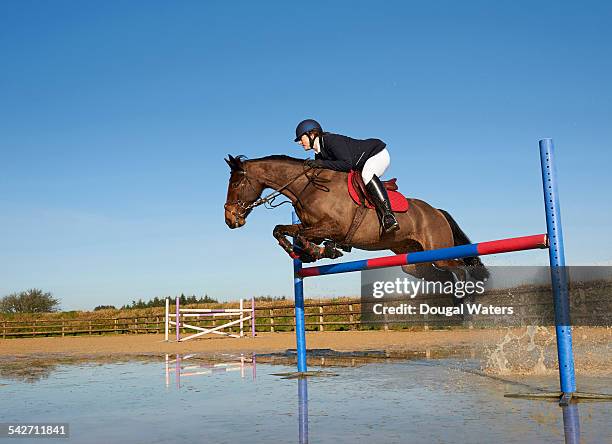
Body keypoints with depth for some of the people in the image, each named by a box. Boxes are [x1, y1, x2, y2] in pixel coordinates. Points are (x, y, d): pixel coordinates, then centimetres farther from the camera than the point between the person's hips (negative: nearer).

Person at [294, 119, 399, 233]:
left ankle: (388, 215, -44)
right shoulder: (319, 154, 1)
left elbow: (347, 164, -35)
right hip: (362, 166, 10)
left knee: (367, 175, -38)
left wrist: (321, 163, -35)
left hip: (379, 154, -10)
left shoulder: (331, 140, -26)